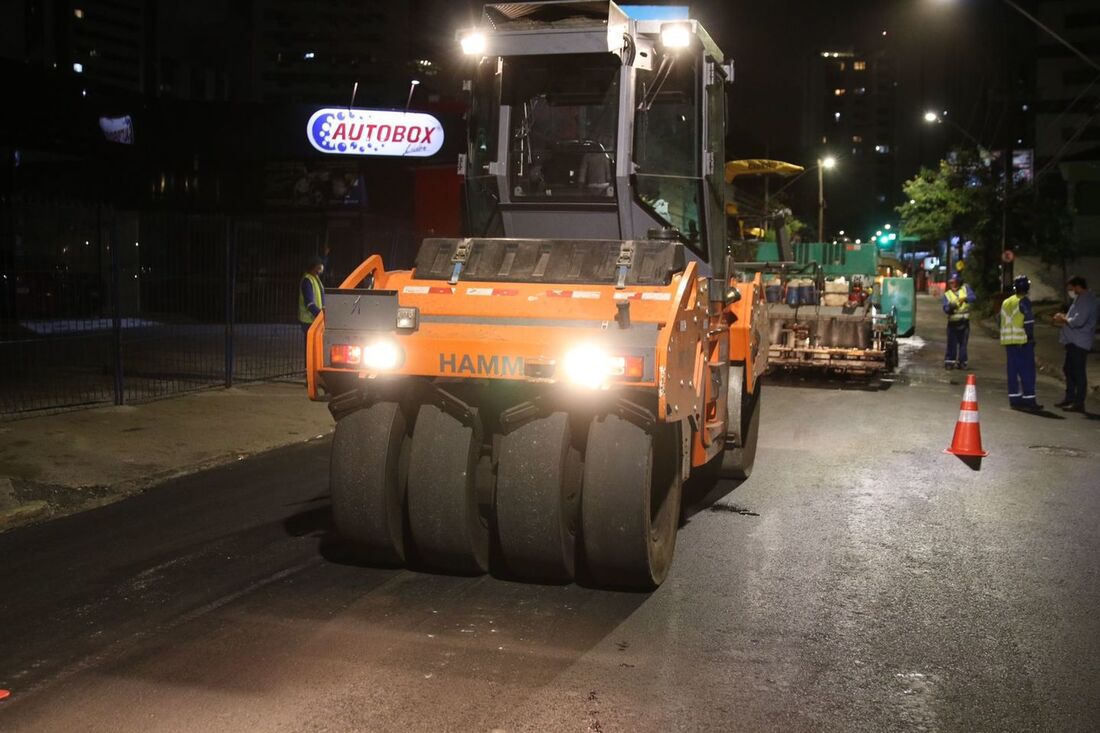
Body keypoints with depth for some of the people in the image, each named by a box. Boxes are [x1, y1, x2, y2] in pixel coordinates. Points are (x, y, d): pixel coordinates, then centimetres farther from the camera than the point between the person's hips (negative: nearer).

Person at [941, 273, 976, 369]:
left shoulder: (965, 288, 3)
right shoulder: (947, 294, 2)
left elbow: (973, 297, -14)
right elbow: (945, 309, -11)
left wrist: (966, 299, -34)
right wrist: (950, 307, -34)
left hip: (964, 322, 1)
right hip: (953, 322, 0)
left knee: (963, 343, 4)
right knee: (952, 344, -1)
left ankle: (962, 362, 10)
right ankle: (949, 361, 6)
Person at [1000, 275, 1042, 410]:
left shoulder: (1006, 302, 15)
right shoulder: (1024, 301, -8)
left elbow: (1002, 322, 17)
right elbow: (1029, 321, -14)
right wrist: (1031, 337, -6)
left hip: (1008, 341, 7)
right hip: (1023, 341, -7)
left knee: (1013, 370, 9)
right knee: (1027, 370, -4)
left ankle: (1014, 398, 10)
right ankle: (1029, 399, -6)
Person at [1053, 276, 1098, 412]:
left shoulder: (1086, 300, -15)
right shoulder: (1082, 299, 19)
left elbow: (1079, 321, -25)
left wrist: (1064, 319, -9)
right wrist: (1065, 319, 8)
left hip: (1079, 343, -11)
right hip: (1074, 342, 11)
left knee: (1078, 372, -7)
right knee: (1069, 369, 17)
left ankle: (1079, 404, -3)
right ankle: (1070, 399, 27)